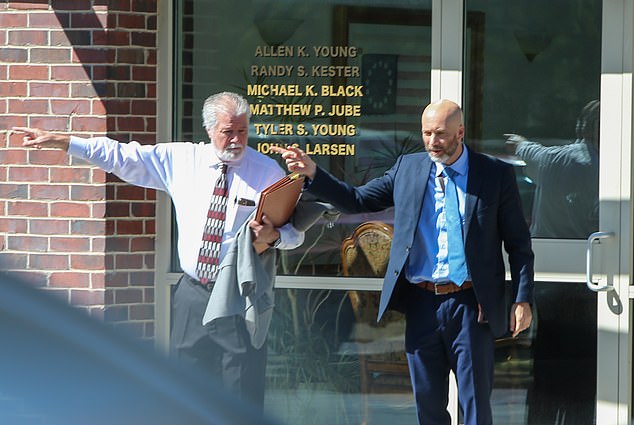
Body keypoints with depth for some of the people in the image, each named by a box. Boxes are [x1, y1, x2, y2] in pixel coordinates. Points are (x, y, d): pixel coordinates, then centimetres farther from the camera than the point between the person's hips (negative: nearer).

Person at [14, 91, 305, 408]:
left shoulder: (268, 171, -3)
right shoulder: (180, 159, 6)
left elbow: (295, 233, -1)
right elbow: (121, 156, 8)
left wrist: (273, 236, -24)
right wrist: (58, 141, 5)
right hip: (193, 295, 4)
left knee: (242, 393, -5)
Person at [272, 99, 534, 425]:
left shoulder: (496, 175, -1)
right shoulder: (408, 169, 9)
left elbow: (519, 243, 2)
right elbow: (356, 201, 14)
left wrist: (523, 300, -5)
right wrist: (312, 173, 2)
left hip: (470, 308, -4)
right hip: (421, 305, 4)